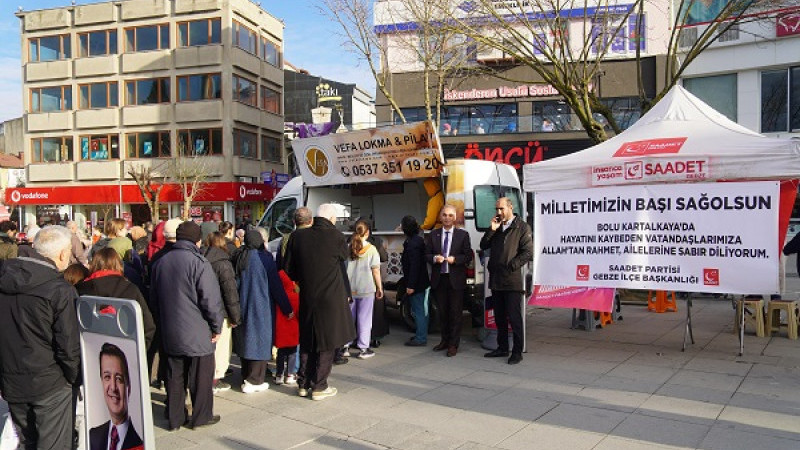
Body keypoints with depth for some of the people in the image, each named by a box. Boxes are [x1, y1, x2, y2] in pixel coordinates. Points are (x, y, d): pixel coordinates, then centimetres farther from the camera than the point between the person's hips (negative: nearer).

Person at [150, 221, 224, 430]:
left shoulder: (160, 262, 5)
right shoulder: (198, 262, -17)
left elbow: (154, 297, 16)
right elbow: (211, 299, -17)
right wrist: (217, 326, -6)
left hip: (169, 333, 6)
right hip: (197, 334, -6)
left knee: (174, 376, 14)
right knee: (201, 375, 8)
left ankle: (175, 417, 22)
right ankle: (201, 416, 17)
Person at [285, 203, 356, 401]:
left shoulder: (298, 236, -3)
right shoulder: (335, 236, -14)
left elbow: (289, 269, 3)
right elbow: (343, 257, 4)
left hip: (306, 297, 4)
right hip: (331, 298, -4)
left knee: (307, 342, 17)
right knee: (326, 343, 8)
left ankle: (303, 384, 25)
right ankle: (319, 387, 12)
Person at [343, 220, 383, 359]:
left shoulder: (348, 248, 0)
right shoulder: (371, 249, -8)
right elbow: (376, 271, -8)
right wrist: (379, 288, 2)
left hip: (349, 289, 3)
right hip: (366, 289, -3)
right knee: (364, 318, 5)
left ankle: (346, 346, 17)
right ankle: (363, 349, 8)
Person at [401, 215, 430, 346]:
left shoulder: (412, 244, -21)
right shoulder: (418, 240, 10)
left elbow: (414, 266, -23)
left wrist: (411, 285, -21)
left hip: (416, 283, -10)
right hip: (421, 282, 10)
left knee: (418, 311, -2)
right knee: (421, 310, 17)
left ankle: (421, 338, 5)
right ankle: (421, 335, 29)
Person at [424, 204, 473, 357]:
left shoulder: (463, 235, 1)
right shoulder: (433, 235, 8)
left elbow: (468, 256, 0)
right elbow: (426, 255, 8)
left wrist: (454, 259, -17)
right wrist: (434, 258, -13)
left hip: (455, 279, -3)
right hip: (439, 279, 3)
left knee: (455, 312, 1)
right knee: (442, 312, 11)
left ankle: (453, 344, 9)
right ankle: (445, 340, 25)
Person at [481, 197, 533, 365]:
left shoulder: (522, 227, -4)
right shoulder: (496, 227, 16)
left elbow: (528, 252, -10)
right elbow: (484, 246, 10)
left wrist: (511, 266, -13)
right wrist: (491, 230, -3)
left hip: (512, 280, -7)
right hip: (496, 279, 7)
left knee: (514, 317, -4)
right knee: (499, 317, 14)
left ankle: (517, 352, 4)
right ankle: (502, 348, 25)